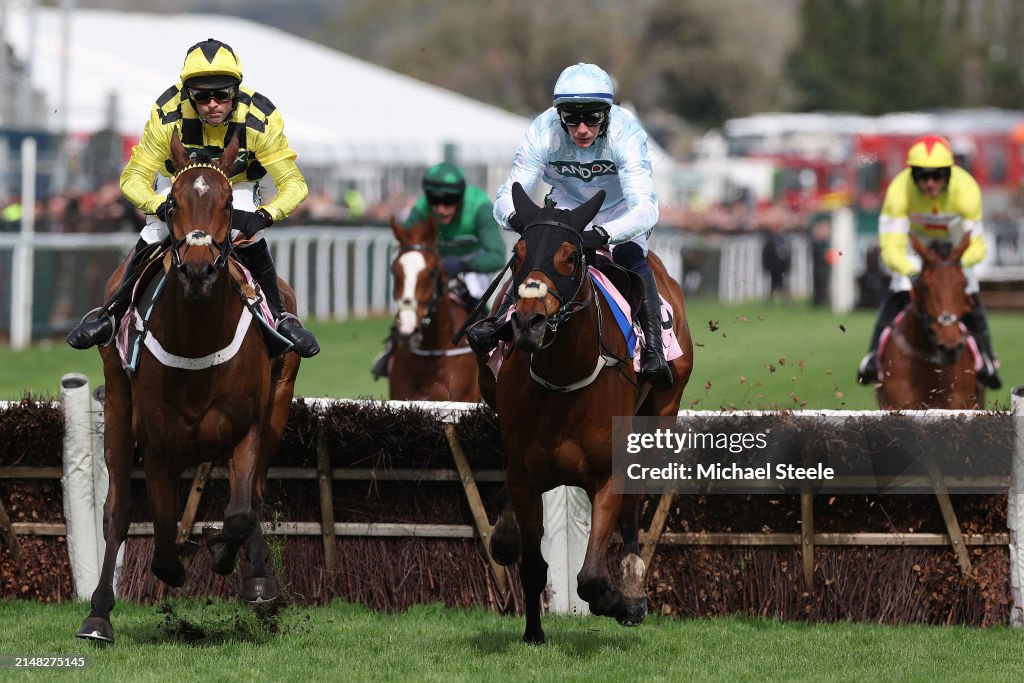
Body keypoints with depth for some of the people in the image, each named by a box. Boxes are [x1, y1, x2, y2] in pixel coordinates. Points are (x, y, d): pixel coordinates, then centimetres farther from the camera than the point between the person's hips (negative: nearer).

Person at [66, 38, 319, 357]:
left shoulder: (260, 119, -33)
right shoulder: (167, 116, -33)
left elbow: (293, 183, -28)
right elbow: (133, 178, -27)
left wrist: (265, 214, -49)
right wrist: (163, 208, -48)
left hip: (236, 187, 0)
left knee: (251, 241, -24)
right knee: (152, 239, -19)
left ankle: (279, 317, -5)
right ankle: (111, 313, -1)